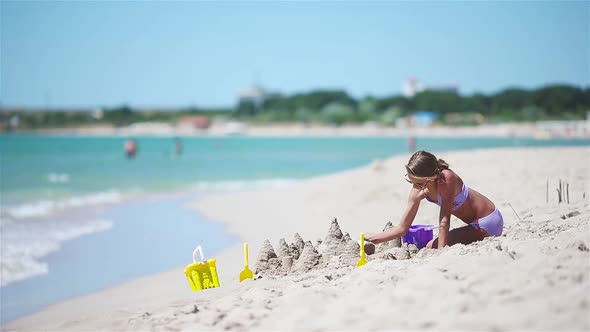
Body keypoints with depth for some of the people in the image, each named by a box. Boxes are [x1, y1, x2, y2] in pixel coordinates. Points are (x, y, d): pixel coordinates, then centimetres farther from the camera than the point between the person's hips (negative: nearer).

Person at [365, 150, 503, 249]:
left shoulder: (446, 178, -32)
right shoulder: (418, 191, -9)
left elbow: (444, 220, -30)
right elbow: (402, 228, -6)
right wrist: (369, 239, -14)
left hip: (487, 222, -8)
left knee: (431, 247, -12)